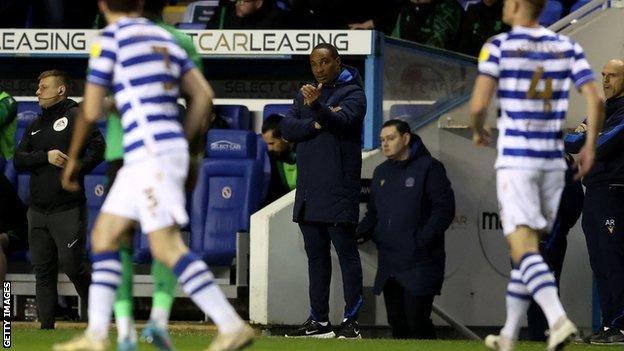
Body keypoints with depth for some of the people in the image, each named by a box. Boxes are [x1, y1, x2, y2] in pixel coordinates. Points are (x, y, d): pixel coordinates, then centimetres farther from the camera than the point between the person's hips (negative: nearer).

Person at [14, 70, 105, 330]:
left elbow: (97, 148, -12)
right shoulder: (35, 126, 19)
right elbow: (19, 160, 8)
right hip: (38, 211, 7)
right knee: (43, 269, 4)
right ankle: (46, 325, 6)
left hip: (68, 209, -7)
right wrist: (46, 157, -9)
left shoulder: (76, 116, -2)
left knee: (72, 264, -10)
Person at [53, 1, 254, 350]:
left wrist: (72, 159, 13)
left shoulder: (110, 38, -4)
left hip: (149, 153, -8)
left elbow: (91, 111, -2)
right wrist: (187, 145, 22)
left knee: (167, 247, -12)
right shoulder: (164, 38, 17)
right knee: (103, 236, 12)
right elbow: (204, 95, 13)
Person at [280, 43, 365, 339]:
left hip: (338, 192, -7)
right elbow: (286, 128, 6)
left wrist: (317, 107, -39)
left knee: (347, 254, -7)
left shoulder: (352, 93, -1)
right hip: (308, 191, 7)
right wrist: (316, 124, -11)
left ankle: (351, 321, -9)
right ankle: (319, 321, 14)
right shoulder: (306, 93, 18)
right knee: (316, 256, 9)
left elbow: (343, 121, -21)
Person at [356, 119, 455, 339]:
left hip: (419, 265, -7)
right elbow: (373, 213, 24)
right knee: (397, 321, 7)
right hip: (388, 265, 7)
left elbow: (444, 209, -11)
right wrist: (361, 234, 4)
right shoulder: (381, 172, 19)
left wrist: (421, 240, -18)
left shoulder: (428, 168, -4)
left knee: (417, 320, -14)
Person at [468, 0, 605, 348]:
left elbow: (479, 104, -12)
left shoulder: (498, 46, -6)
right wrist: (591, 146, 9)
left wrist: (478, 131, 10)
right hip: (553, 159, 5)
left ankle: (558, 319, -32)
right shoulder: (567, 46, 5)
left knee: (523, 247, -10)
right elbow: (595, 99, -3)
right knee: (530, 246, 15)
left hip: (515, 159, -5)